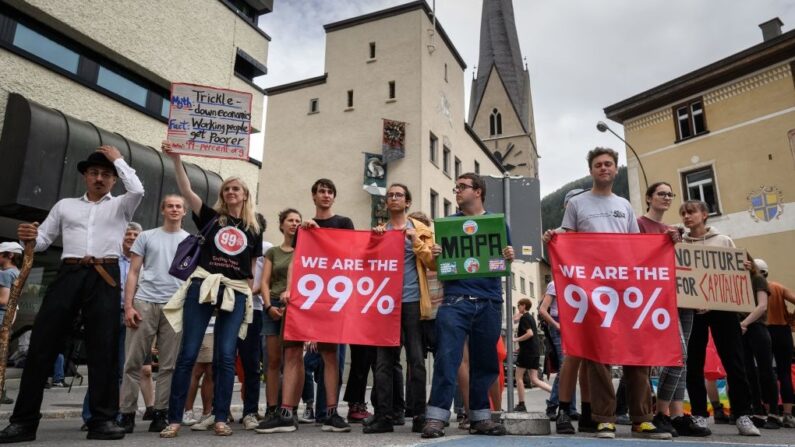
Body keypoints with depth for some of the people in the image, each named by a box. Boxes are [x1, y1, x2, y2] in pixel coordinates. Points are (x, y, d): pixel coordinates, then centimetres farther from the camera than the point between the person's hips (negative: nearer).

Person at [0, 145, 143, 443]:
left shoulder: (120, 206, 16)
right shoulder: (65, 205, 22)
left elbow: (137, 190, -7)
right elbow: (43, 240, 19)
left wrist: (118, 160, 5)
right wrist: (28, 238, -5)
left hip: (104, 278, -2)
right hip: (68, 275, 2)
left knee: (104, 348, -4)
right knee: (42, 344, -2)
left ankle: (103, 419, -1)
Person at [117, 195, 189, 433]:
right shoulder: (146, 237, 11)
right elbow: (133, 273, 7)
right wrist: (128, 305, -4)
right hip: (144, 303, 0)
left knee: (169, 365, 2)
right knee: (133, 362, 1)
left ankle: (160, 413, 10)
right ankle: (127, 414, 9)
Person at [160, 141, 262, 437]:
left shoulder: (253, 230, 14)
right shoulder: (211, 217, 11)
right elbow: (186, 191, -1)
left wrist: (250, 292, 4)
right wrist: (176, 159, -10)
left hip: (236, 293, 1)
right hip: (203, 286, -1)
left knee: (226, 356, -1)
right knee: (188, 353, -2)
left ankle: (221, 419, 7)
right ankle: (174, 419, 5)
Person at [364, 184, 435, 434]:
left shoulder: (420, 230, 11)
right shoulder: (379, 232, 17)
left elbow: (433, 264, 2)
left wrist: (416, 240, -9)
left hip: (412, 300, -2)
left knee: (416, 359, -1)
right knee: (384, 360, 0)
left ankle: (419, 415, 5)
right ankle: (384, 416, 4)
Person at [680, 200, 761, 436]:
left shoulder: (723, 241, 12)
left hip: (722, 307, 0)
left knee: (734, 361, 1)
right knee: (694, 363, 2)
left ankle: (742, 415, 10)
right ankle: (699, 414, 11)